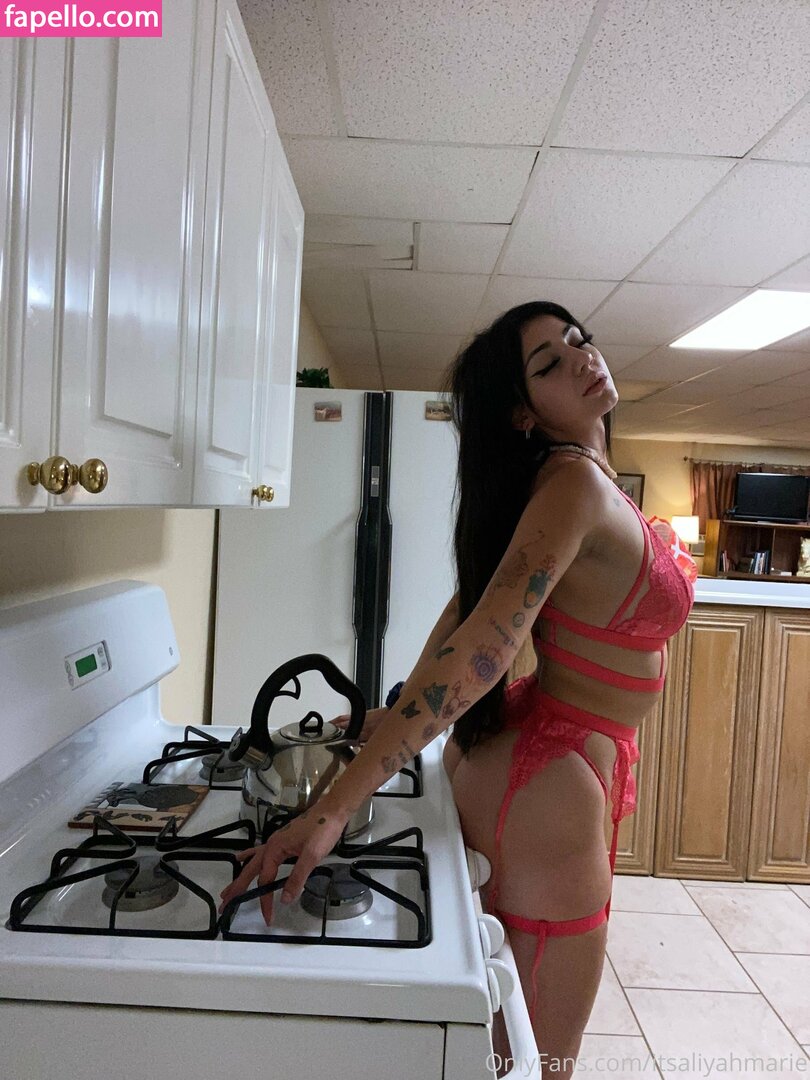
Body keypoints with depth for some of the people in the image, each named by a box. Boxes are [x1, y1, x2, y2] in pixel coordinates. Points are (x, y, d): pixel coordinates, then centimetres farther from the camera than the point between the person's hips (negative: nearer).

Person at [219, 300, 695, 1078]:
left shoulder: (577, 478, 8)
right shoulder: (576, 483, -21)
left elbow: (472, 599, 11)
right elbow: (480, 647, -31)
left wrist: (408, 712, 11)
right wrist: (334, 809, -34)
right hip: (550, 785, -9)